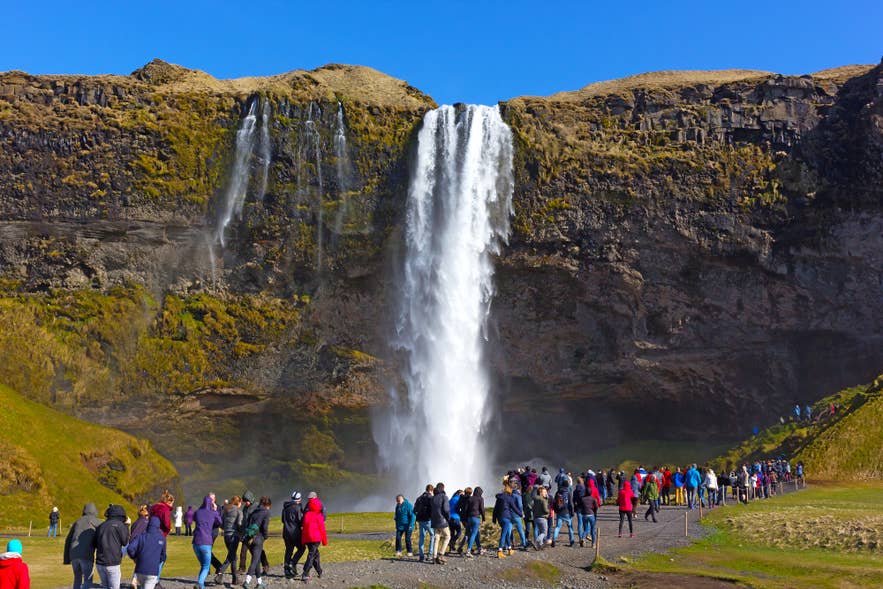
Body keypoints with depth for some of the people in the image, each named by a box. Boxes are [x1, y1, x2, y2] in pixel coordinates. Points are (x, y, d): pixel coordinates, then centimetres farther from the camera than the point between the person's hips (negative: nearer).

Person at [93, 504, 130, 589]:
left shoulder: (101, 525, 10)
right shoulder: (119, 524, -7)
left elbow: (94, 543, 11)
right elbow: (125, 542, 0)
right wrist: (126, 526, 8)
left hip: (99, 563, 6)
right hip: (112, 564, -6)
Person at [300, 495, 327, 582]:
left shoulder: (306, 515, 10)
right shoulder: (318, 516, -4)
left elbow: (304, 527, 15)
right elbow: (322, 529, -2)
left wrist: (303, 540, 22)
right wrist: (325, 541, 7)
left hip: (306, 538, 6)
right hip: (315, 538, -6)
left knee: (315, 554, 19)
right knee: (312, 555, -7)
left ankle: (319, 572, 26)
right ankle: (305, 574, -18)